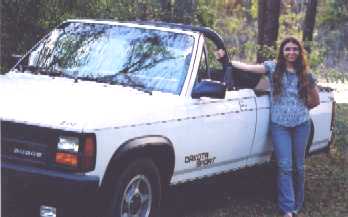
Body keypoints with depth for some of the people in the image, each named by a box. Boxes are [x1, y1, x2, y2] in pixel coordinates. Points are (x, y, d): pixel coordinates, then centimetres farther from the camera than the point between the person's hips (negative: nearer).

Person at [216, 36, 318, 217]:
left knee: (298, 166, 6)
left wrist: (301, 108, 6)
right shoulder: (273, 67, 1)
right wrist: (226, 61, -20)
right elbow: (248, 67, -11)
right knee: (285, 166, -8)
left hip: (301, 124, 2)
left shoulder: (305, 74, 7)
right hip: (279, 124, -2)